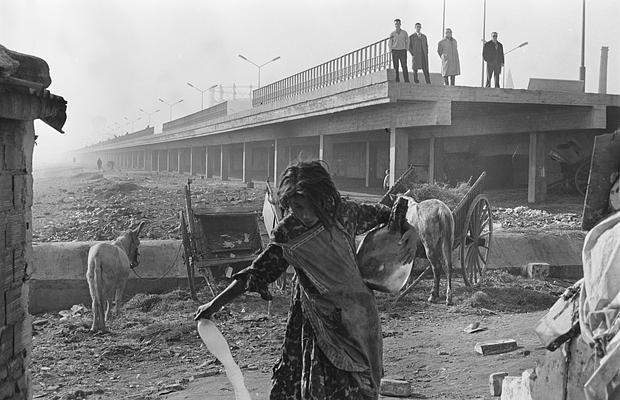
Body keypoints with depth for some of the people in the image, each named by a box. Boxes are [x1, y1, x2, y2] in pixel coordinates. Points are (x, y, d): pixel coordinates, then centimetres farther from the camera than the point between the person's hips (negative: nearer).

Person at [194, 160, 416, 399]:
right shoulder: (288, 234, -13)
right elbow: (259, 272, -7)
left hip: (354, 317, 1)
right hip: (316, 322, 0)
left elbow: (379, 213, 7)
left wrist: (409, 230, -9)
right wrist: (215, 304, -7)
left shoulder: (343, 214, -11)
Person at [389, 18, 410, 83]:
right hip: (395, 51, 1)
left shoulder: (404, 32, 5)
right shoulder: (392, 34, 6)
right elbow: (389, 43, 11)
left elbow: (407, 41, 12)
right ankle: (397, 81, -2)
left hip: (403, 51, -1)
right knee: (395, 67, -4)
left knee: (404, 66, -8)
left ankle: (407, 81, -9)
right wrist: (391, 51, 1)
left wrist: (406, 50, 3)